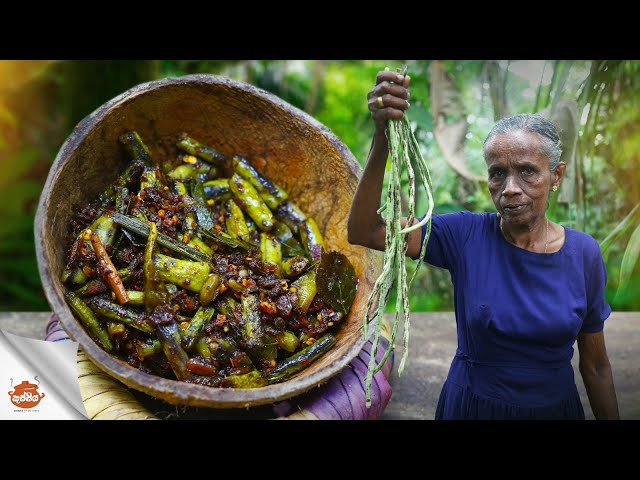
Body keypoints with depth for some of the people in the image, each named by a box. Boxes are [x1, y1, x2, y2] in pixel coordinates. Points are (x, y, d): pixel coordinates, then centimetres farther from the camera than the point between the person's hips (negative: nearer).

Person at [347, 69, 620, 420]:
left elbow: (595, 365, -2)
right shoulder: (465, 235, -15)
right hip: (471, 405, 0)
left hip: (554, 405, 1)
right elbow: (364, 232, -28)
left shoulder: (584, 253, -11)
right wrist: (382, 138, -39)